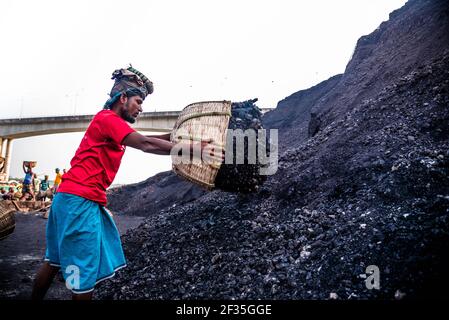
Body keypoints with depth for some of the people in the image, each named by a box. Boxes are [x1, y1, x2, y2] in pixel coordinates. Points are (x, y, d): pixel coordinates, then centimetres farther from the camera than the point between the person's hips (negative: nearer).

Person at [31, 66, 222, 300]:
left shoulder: (112, 123, 19)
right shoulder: (108, 118, -13)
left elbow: (143, 140, 16)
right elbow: (146, 145, -23)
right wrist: (192, 149, -23)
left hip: (86, 200, 10)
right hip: (80, 200, -10)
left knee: (55, 261, 19)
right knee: (83, 274, -4)